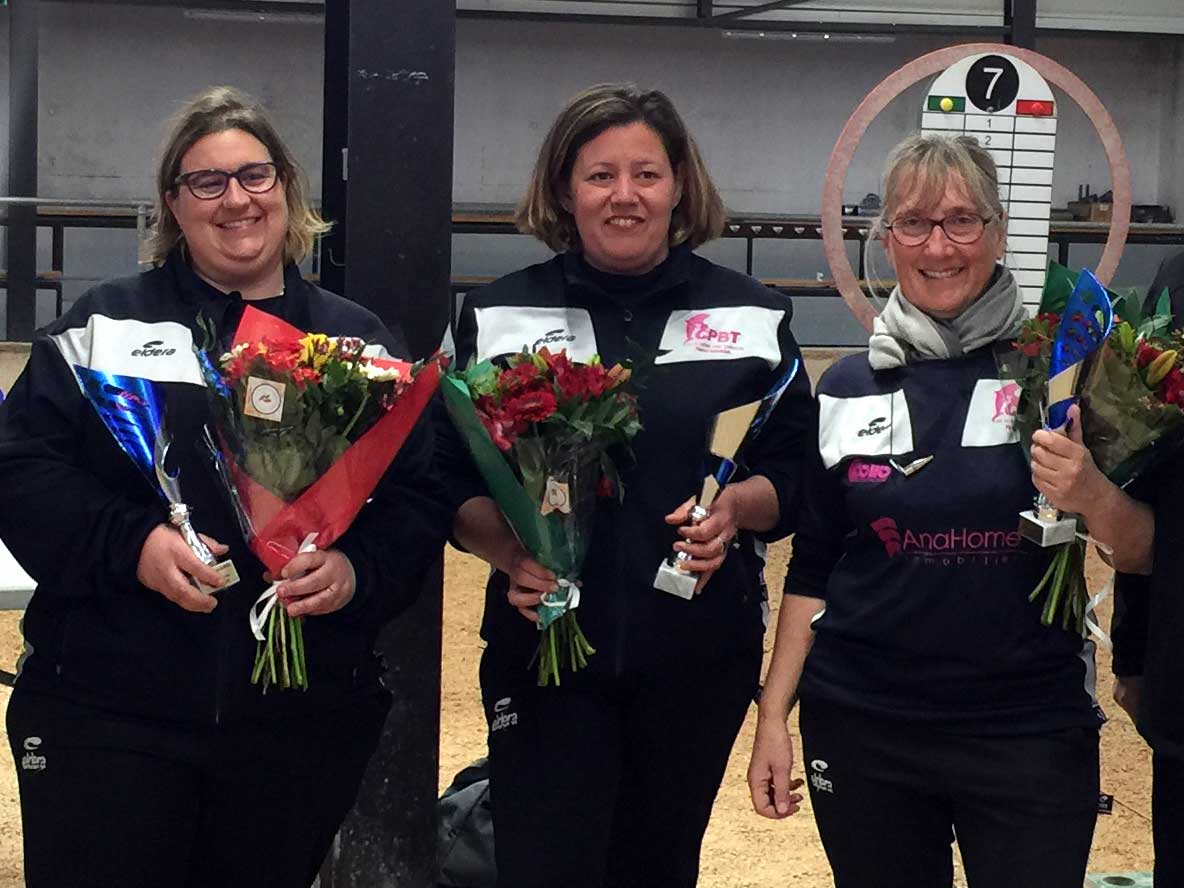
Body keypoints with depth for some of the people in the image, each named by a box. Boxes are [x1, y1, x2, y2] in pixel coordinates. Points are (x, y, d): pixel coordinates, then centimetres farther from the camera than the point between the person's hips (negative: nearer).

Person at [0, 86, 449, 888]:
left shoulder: (360, 341, 11)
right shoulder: (104, 325, 6)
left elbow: (421, 496, 7)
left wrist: (360, 569, -14)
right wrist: (130, 543, -18)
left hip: (304, 722, 2)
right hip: (106, 710, -1)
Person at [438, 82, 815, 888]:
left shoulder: (754, 316, 4)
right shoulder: (499, 316, 3)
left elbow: (798, 480, 5)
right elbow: (454, 486, 2)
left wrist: (738, 507, -15)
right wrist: (508, 549, -17)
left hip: (701, 660, 2)